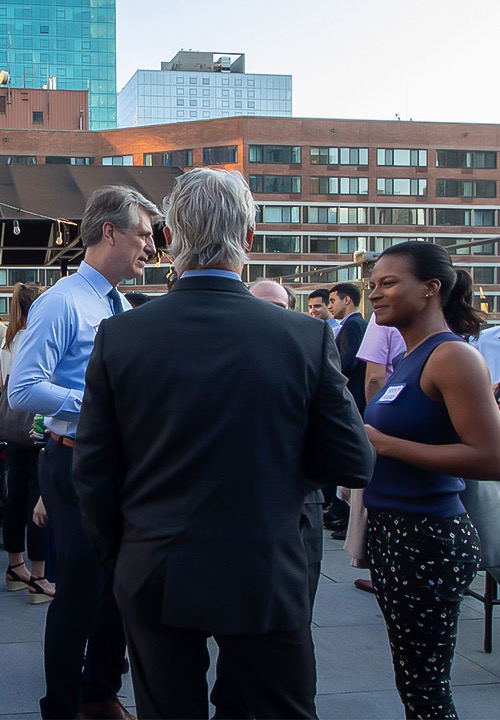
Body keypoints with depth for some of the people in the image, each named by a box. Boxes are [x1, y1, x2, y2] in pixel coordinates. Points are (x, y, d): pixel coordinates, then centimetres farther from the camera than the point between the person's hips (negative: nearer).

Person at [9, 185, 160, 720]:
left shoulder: (123, 308, 12)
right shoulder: (63, 303, -14)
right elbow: (22, 391, -21)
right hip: (77, 466, -8)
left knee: (118, 586, 17)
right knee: (79, 591, 2)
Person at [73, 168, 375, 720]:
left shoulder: (118, 336, -9)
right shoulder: (308, 337, -12)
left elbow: (92, 474, -4)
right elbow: (354, 465, -5)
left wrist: (119, 560, 11)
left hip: (153, 579, 1)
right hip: (265, 580, -1)